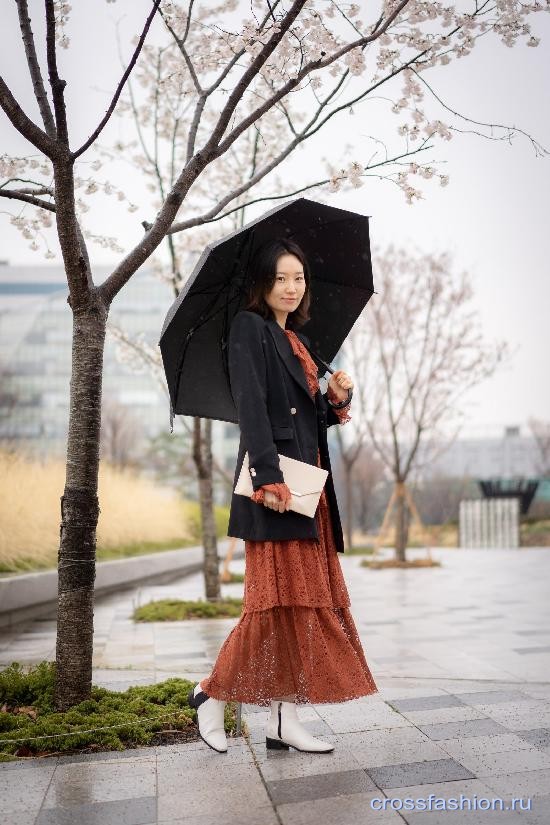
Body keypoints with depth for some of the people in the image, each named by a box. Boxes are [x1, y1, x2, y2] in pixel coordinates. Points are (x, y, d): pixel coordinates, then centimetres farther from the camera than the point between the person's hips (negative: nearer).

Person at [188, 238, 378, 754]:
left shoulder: (298, 339, 21)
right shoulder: (248, 328, -3)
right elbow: (251, 408, -15)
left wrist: (337, 398, 1)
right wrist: (269, 479, -23)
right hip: (275, 482, -8)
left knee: (305, 601, 5)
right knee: (278, 599, -6)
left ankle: (284, 719, 12)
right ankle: (212, 694, 11)